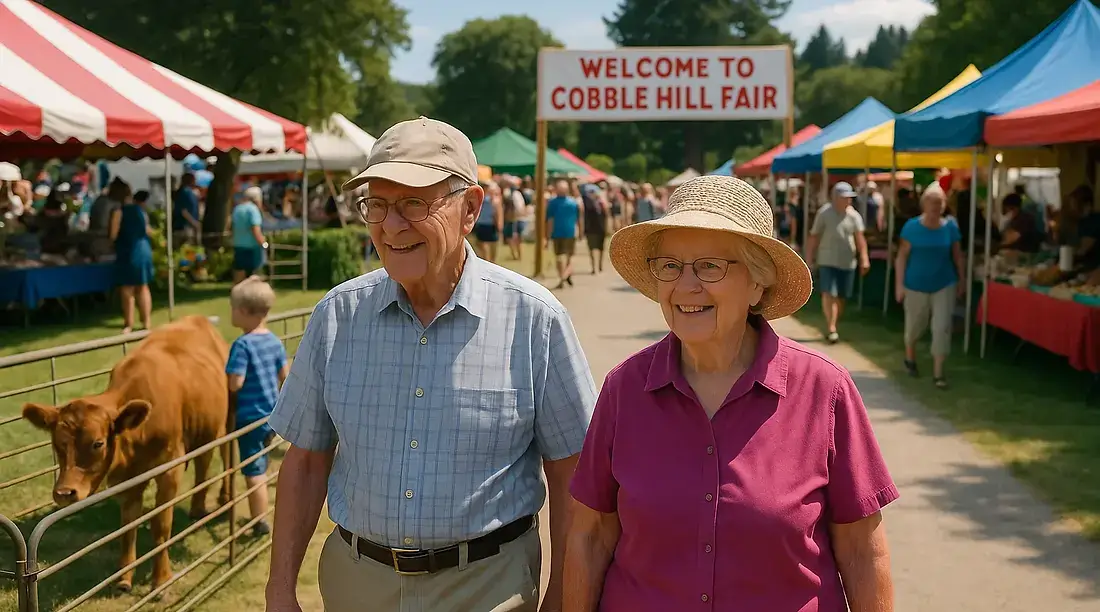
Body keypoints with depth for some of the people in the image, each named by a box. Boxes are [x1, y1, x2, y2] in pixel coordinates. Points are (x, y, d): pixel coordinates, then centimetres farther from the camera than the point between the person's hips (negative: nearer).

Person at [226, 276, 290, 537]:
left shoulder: (242, 344, -21)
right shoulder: (274, 340, 1)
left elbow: (235, 383, -25)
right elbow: (285, 375, 8)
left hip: (250, 417, -7)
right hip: (273, 414, 7)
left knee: (253, 473, 3)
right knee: (260, 469, 22)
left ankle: (261, 524, 10)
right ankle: (260, 516, 34)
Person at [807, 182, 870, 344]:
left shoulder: (854, 216, 0)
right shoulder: (824, 213, -6)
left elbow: (860, 238, -9)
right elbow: (814, 237, -1)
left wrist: (864, 258, -21)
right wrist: (809, 260, -1)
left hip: (847, 262, 3)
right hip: (827, 261, -3)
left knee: (841, 297, 8)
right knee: (829, 294, -15)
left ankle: (832, 327, 24)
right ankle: (831, 328, -13)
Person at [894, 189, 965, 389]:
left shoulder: (950, 227, -4)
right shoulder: (912, 226, -9)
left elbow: (957, 256, 6)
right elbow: (902, 256, -7)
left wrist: (962, 280, 9)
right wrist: (899, 284, -10)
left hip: (944, 284, 1)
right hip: (916, 285, -1)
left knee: (942, 327, -5)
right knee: (915, 325, 14)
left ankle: (938, 372, 2)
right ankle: (910, 357, 43)